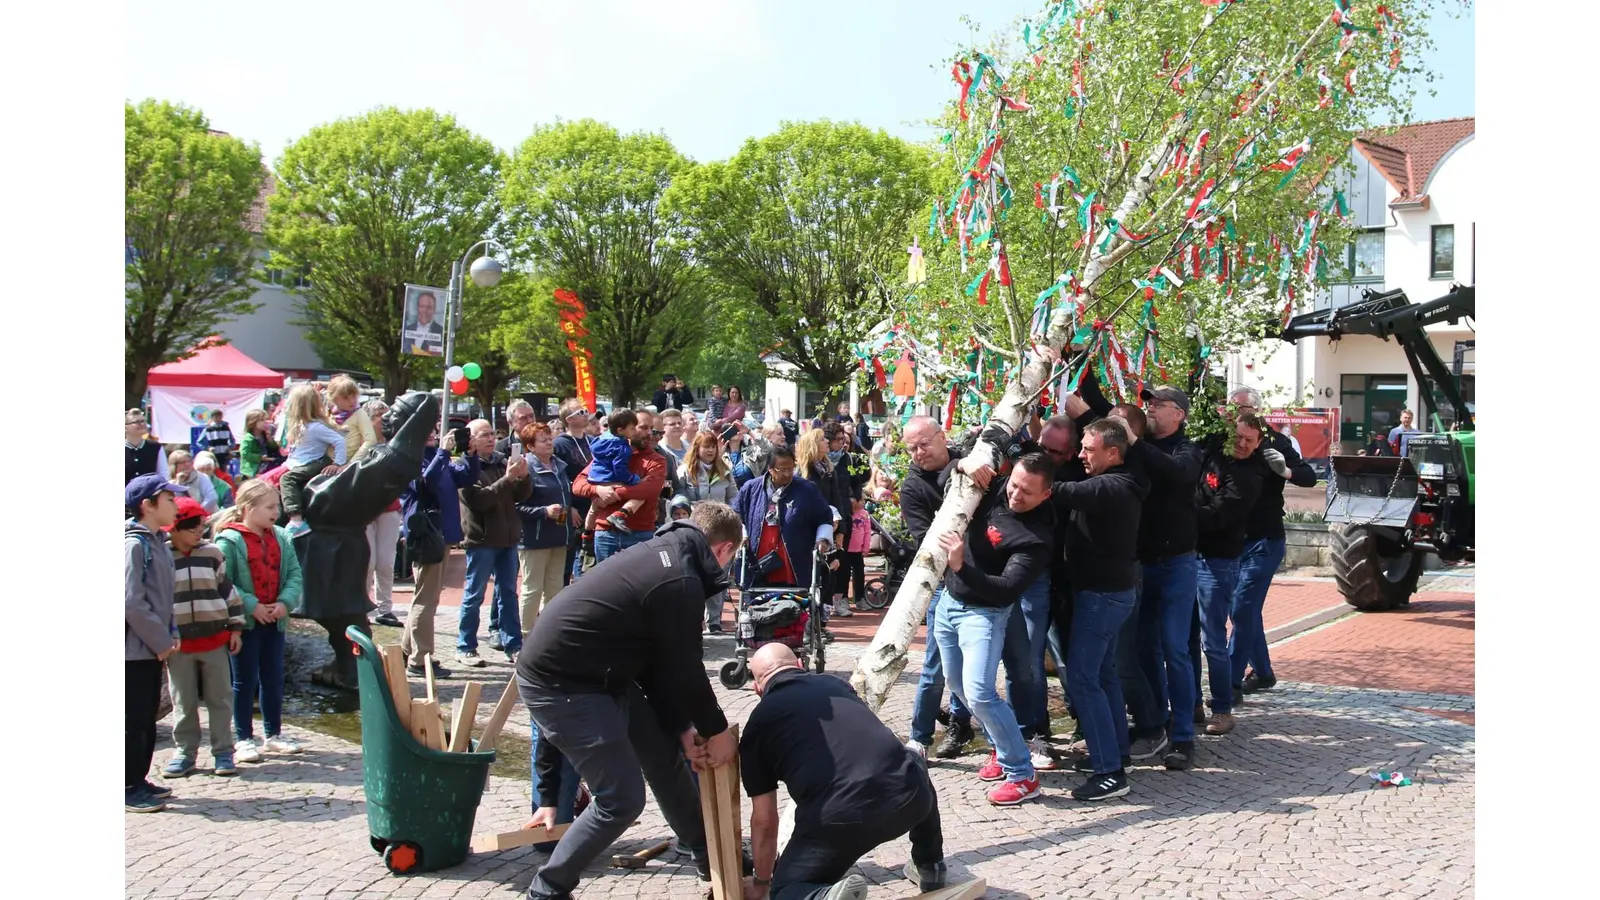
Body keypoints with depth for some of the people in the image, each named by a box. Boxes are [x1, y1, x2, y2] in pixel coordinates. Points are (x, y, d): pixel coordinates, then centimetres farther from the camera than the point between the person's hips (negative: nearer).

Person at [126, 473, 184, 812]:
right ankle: (129, 788, 5)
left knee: (147, 719, 14)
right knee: (134, 720, -3)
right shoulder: (134, 544, -15)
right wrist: (161, 640, -16)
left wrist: (171, 633, 5)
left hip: (152, 647, 9)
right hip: (134, 647, -9)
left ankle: (138, 781, 23)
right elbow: (131, 602, -21)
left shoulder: (158, 543, 12)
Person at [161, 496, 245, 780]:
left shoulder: (212, 554, 4)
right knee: (183, 703, 8)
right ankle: (185, 752, 19)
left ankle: (223, 752, 13)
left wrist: (236, 627, 6)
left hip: (216, 638, 1)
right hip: (178, 643, -1)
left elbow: (228, 590, 9)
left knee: (220, 699, 6)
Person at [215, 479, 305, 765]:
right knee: (245, 681, 3)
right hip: (245, 622, -5)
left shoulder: (280, 537, 5)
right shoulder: (229, 540, -13)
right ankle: (243, 739, 12)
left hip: (275, 620, 5)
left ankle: (273, 734, 25)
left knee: (274, 679, 13)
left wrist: (285, 602, -11)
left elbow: (294, 573, 5)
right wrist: (251, 605, -20)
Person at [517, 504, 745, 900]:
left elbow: (656, 662, 12)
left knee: (665, 754, 16)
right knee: (622, 798, -6)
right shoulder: (679, 582, -22)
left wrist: (682, 728, 9)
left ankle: (707, 853, 33)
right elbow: (683, 669, -15)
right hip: (558, 684, -10)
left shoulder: (660, 556, 8)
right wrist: (717, 729, 0)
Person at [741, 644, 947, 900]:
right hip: (905, 795, 5)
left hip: (838, 817, -4)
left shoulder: (758, 725, 16)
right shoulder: (837, 684, 26)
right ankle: (930, 867, 44)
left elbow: (764, 820, 20)